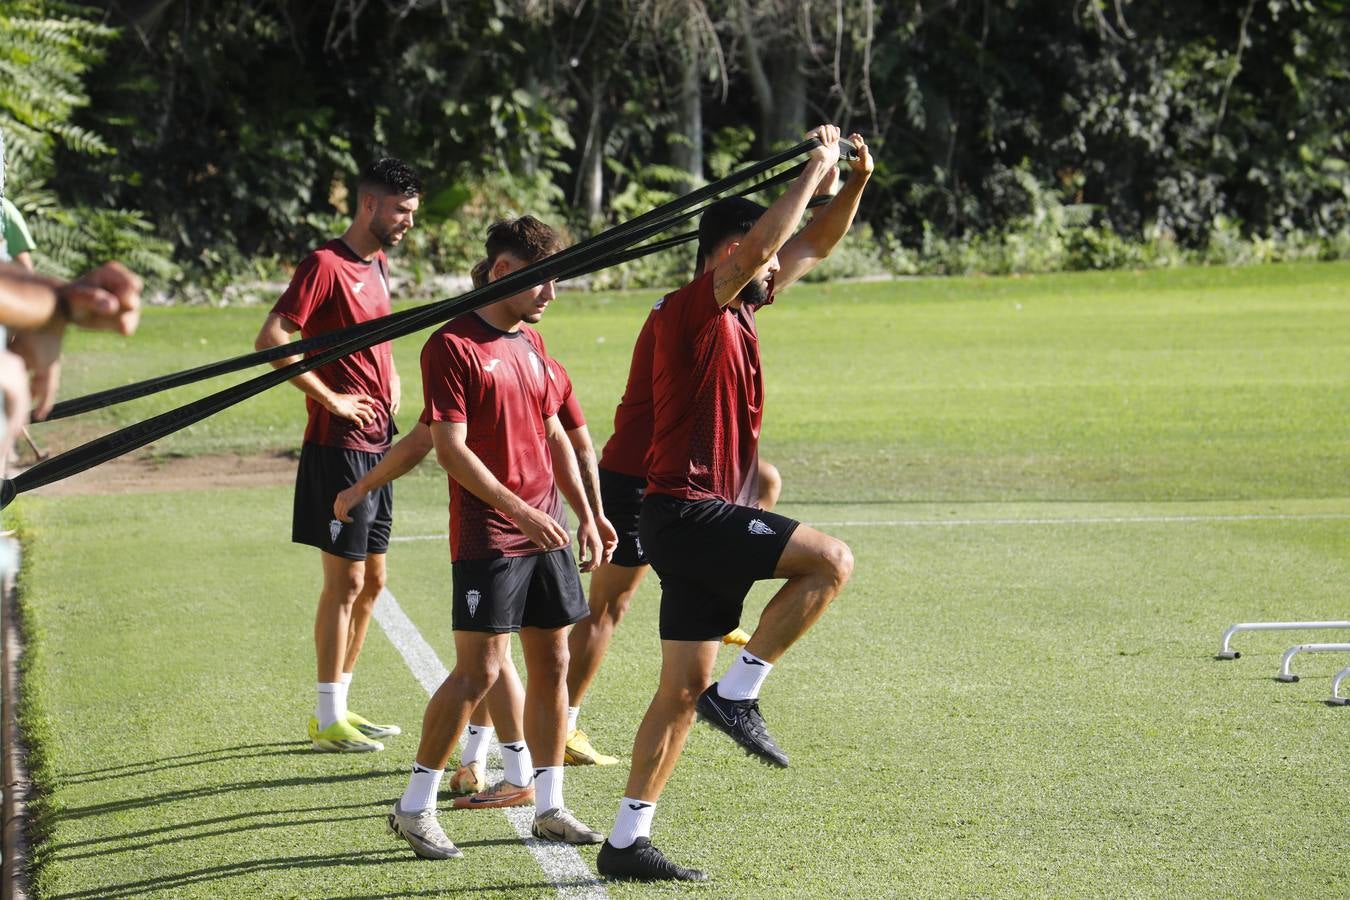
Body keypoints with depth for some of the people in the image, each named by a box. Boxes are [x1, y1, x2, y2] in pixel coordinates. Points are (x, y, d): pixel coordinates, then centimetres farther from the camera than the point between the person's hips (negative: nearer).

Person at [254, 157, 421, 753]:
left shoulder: (378, 265, 14)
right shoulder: (326, 265, -13)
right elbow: (272, 339, -23)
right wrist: (330, 398, -19)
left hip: (377, 443, 9)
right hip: (339, 445, -9)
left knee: (371, 581, 13)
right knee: (345, 581, -5)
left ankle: (341, 704, 22)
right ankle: (328, 720, 1)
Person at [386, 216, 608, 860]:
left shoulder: (530, 342, 13)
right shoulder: (452, 346, -11)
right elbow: (451, 449, -16)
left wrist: (585, 515, 15)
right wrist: (521, 511, -20)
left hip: (546, 534, 7)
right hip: (487, 536, -7)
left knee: (552, 664, 8)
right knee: (479, 671, -9)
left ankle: (549, 807, 16)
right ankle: (415, 807, 1)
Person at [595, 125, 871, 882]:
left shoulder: (737, 311, 15)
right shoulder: (694, 310, -11)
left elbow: (816, 245, 23)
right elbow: (760, 244, -26)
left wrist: (856, 182, 10)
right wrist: (816, 169, -18)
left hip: (706, 521, 9)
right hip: (688, 512, -9)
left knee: (683, 690, 8)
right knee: (831, 560, -18)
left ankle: (628, 840, 9)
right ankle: (739, 694, -12)